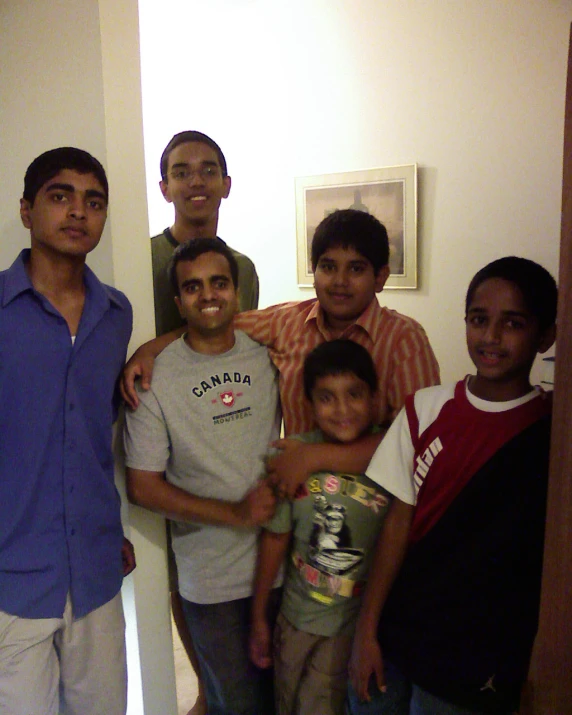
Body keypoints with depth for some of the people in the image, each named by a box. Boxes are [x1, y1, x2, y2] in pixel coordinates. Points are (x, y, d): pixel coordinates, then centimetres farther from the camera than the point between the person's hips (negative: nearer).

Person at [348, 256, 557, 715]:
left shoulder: (550, 434, -12)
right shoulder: (426, 408, -5)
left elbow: (544, 567, -9)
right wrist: (367, 630, -3)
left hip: (473, 671, -2)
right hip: (389, 640, 2)